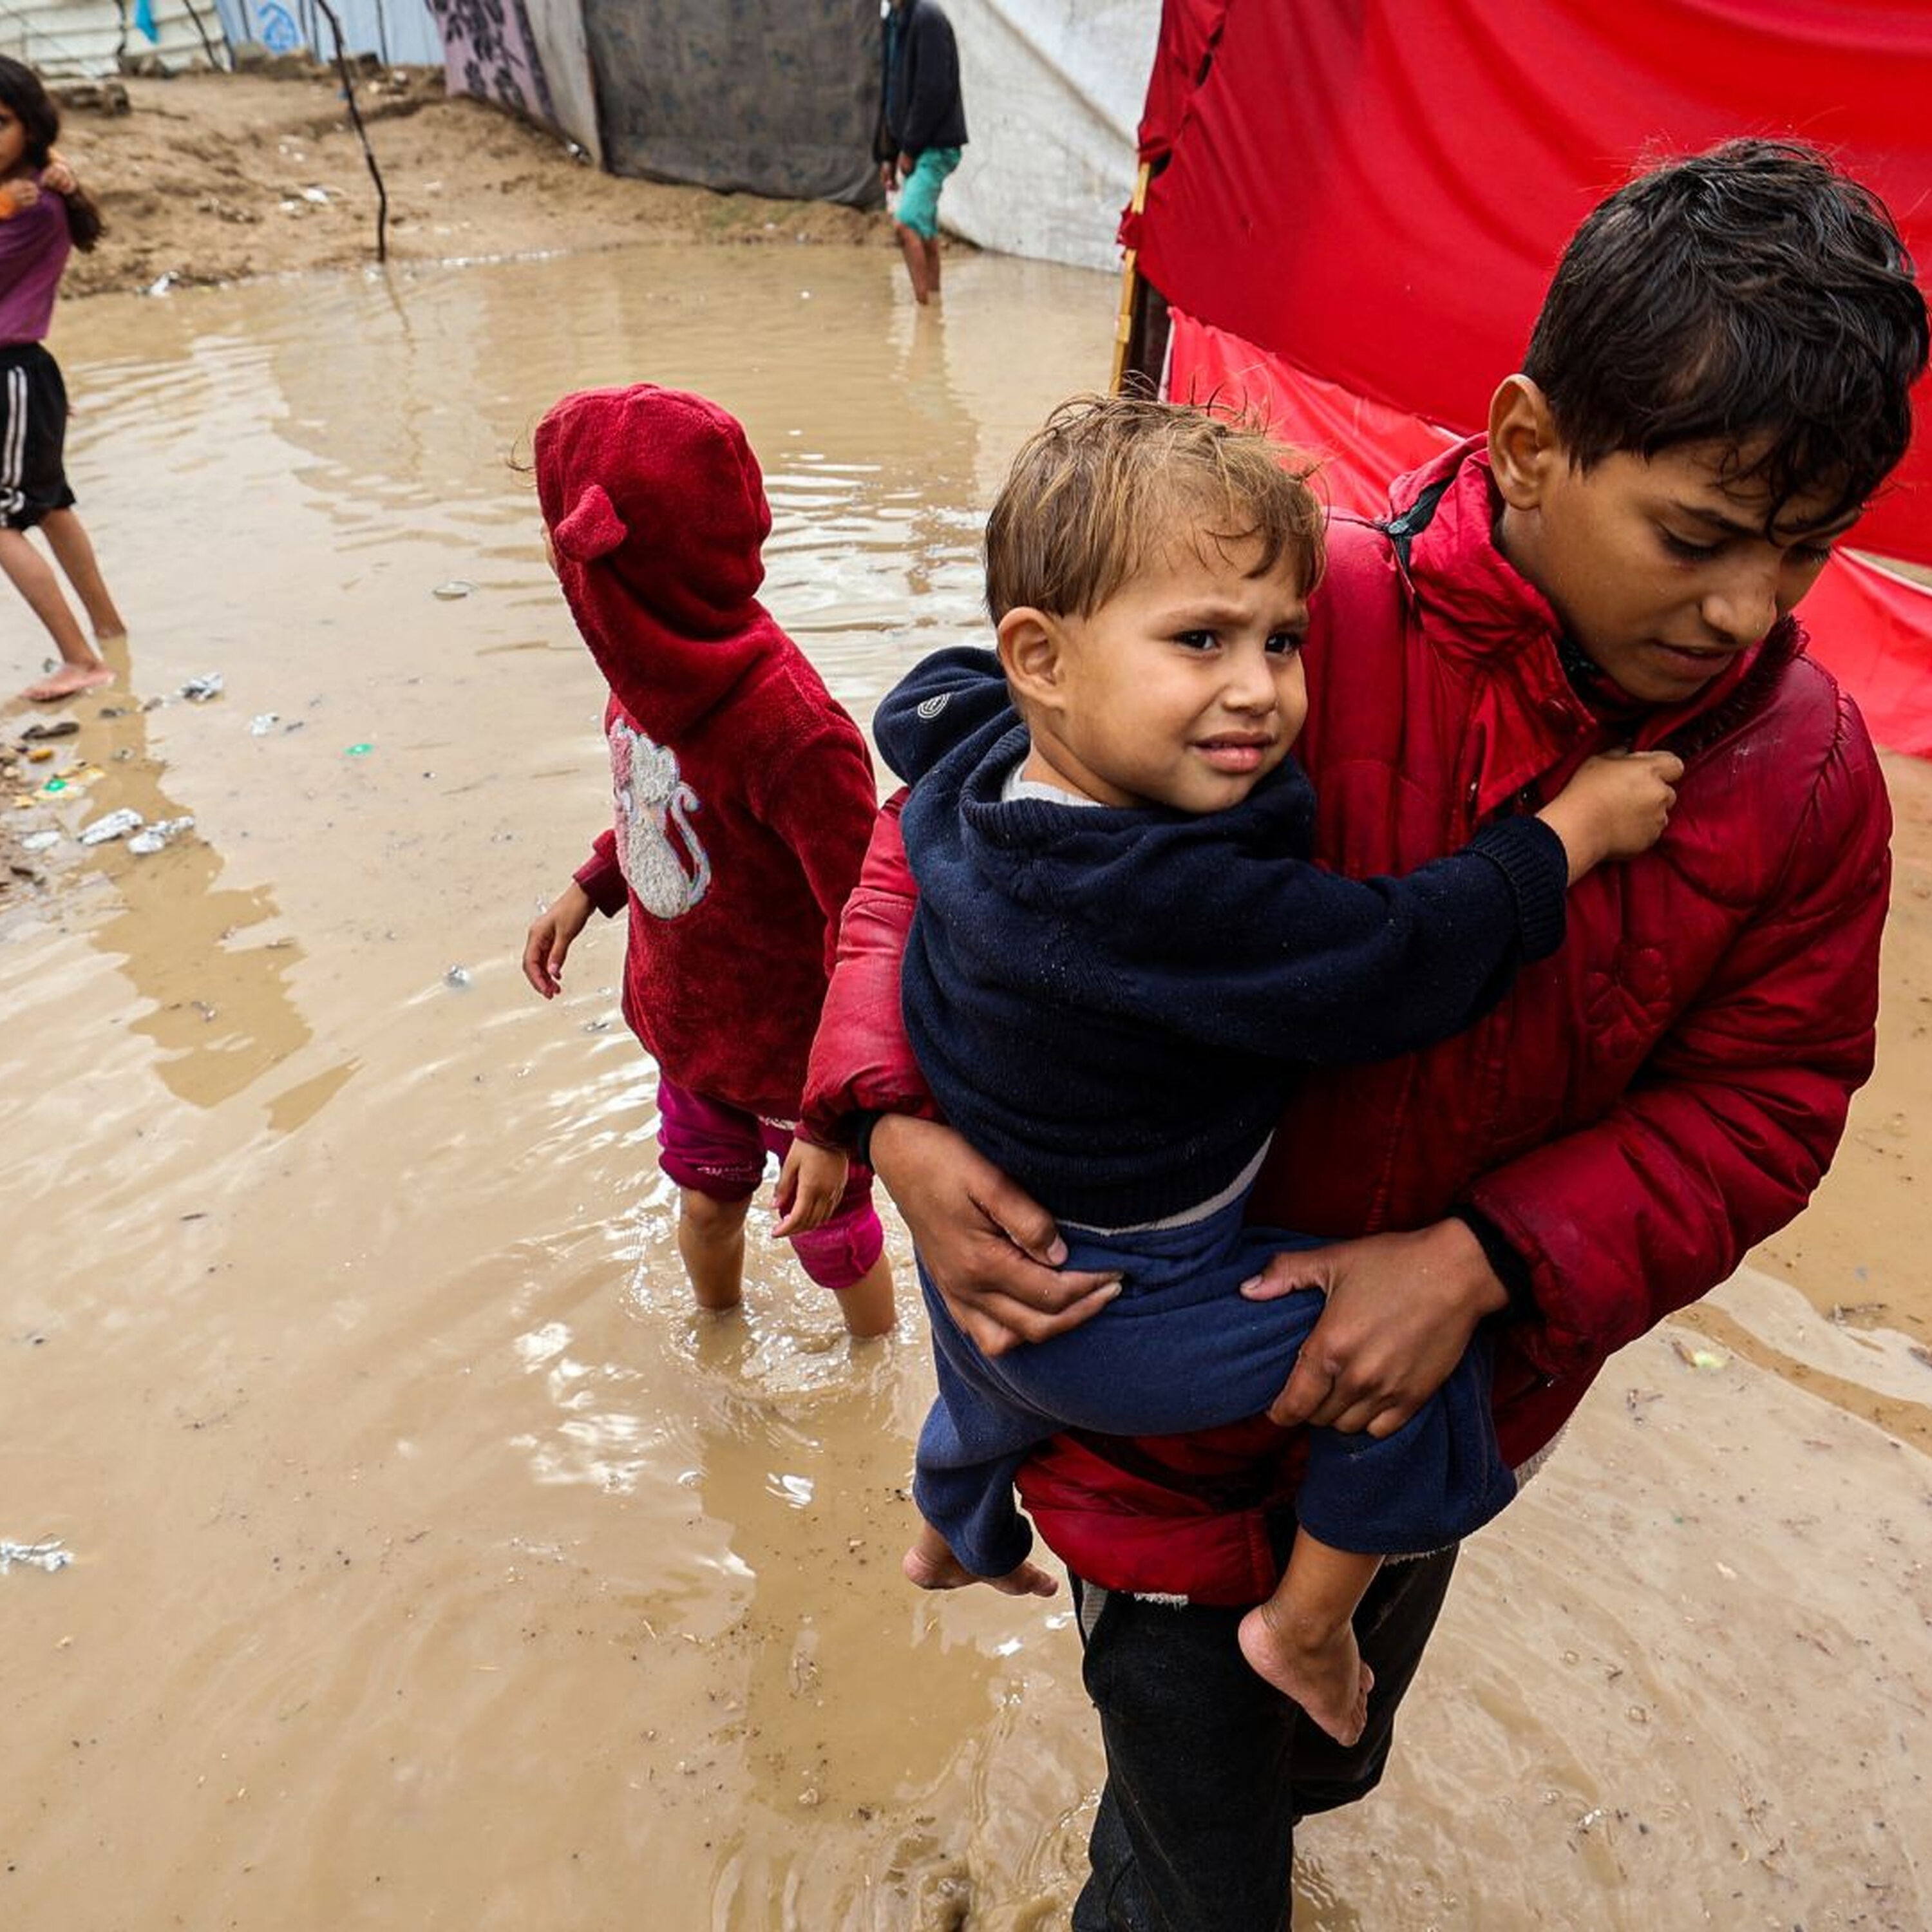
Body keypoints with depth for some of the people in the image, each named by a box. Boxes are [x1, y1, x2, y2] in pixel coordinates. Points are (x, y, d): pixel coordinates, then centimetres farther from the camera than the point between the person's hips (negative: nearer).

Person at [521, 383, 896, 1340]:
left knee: (831, 1234, 19)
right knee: (704, 1200, 29)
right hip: (688, 1023, 7)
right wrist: (588, 887, 6)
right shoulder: (657, 661, -11)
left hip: (795, 1053, -7)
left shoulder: (786, 726, -36)